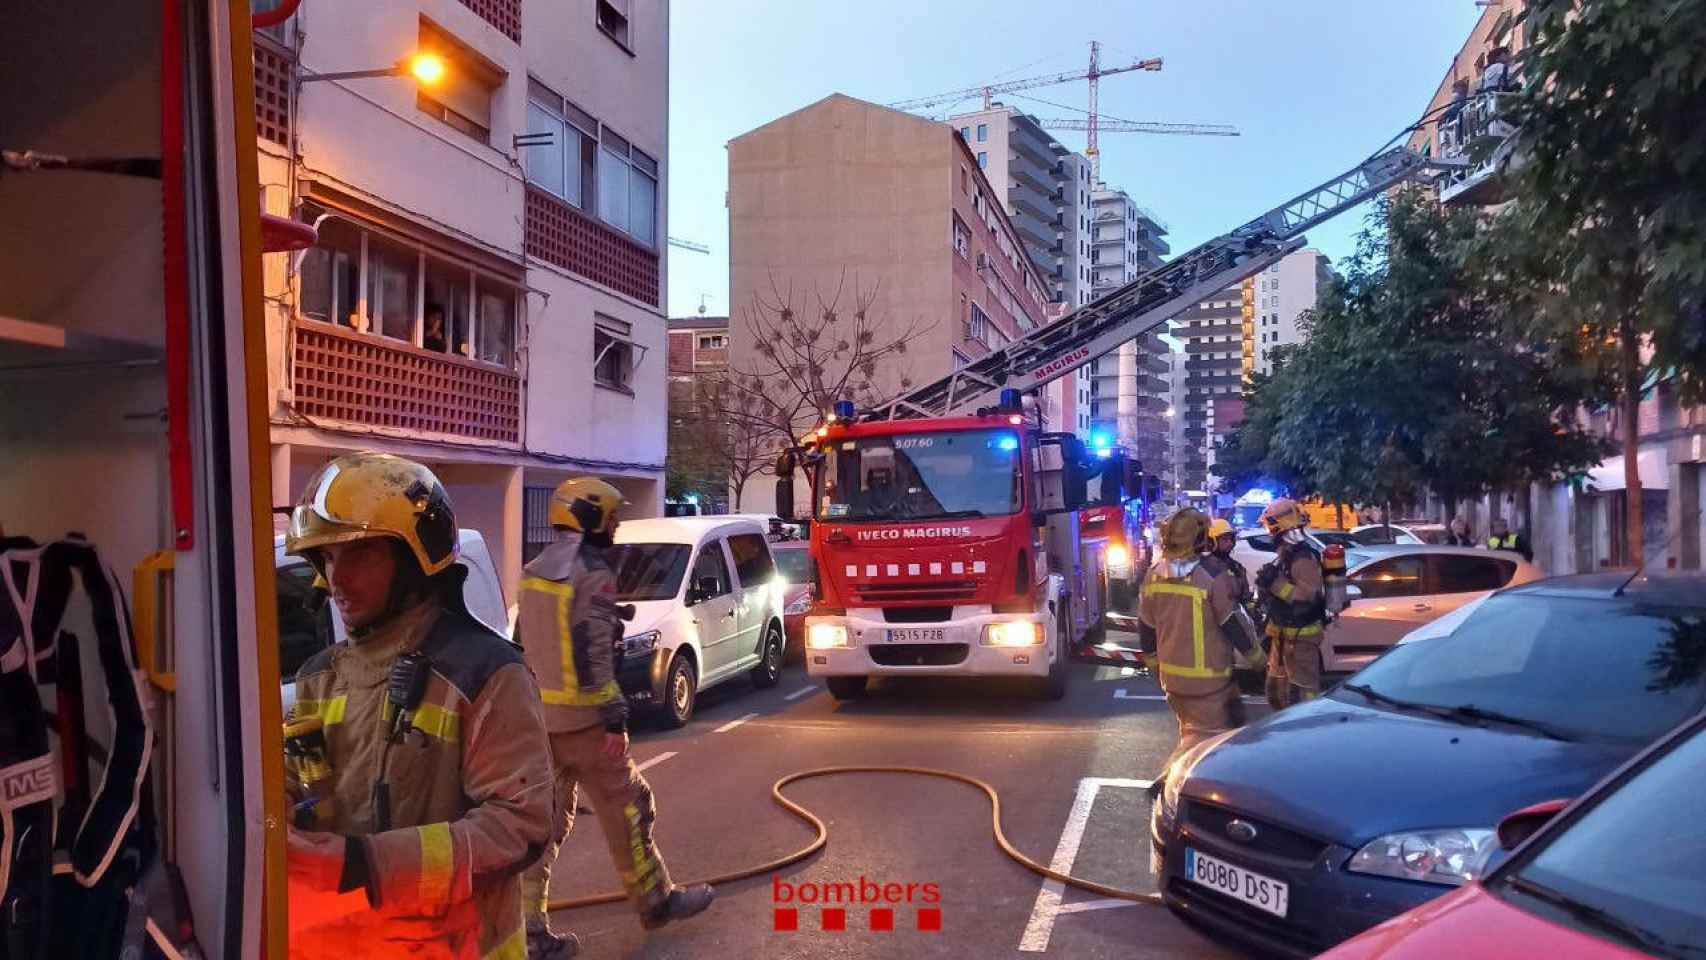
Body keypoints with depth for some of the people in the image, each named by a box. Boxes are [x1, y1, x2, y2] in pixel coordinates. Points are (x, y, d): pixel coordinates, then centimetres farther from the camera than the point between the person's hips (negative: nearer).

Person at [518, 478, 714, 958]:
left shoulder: (535, 570, 12)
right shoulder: (593, 572, -15)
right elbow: (594, 654, -21)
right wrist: (614, 716, -19)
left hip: (538, 712, 8)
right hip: (581, 715, -8)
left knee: (544, 819, 11)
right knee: (624, 808, 7)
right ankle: (655, 900, 21)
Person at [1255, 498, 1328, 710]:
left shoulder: (1303, 557, -20)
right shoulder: (1286, 553, 11)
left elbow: (1308, 596, -28)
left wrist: (1276, 583, -29)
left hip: (1299, 636, -10)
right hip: (1283, 633, 10)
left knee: (1301, 692, -8)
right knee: (1277, 690, 19)